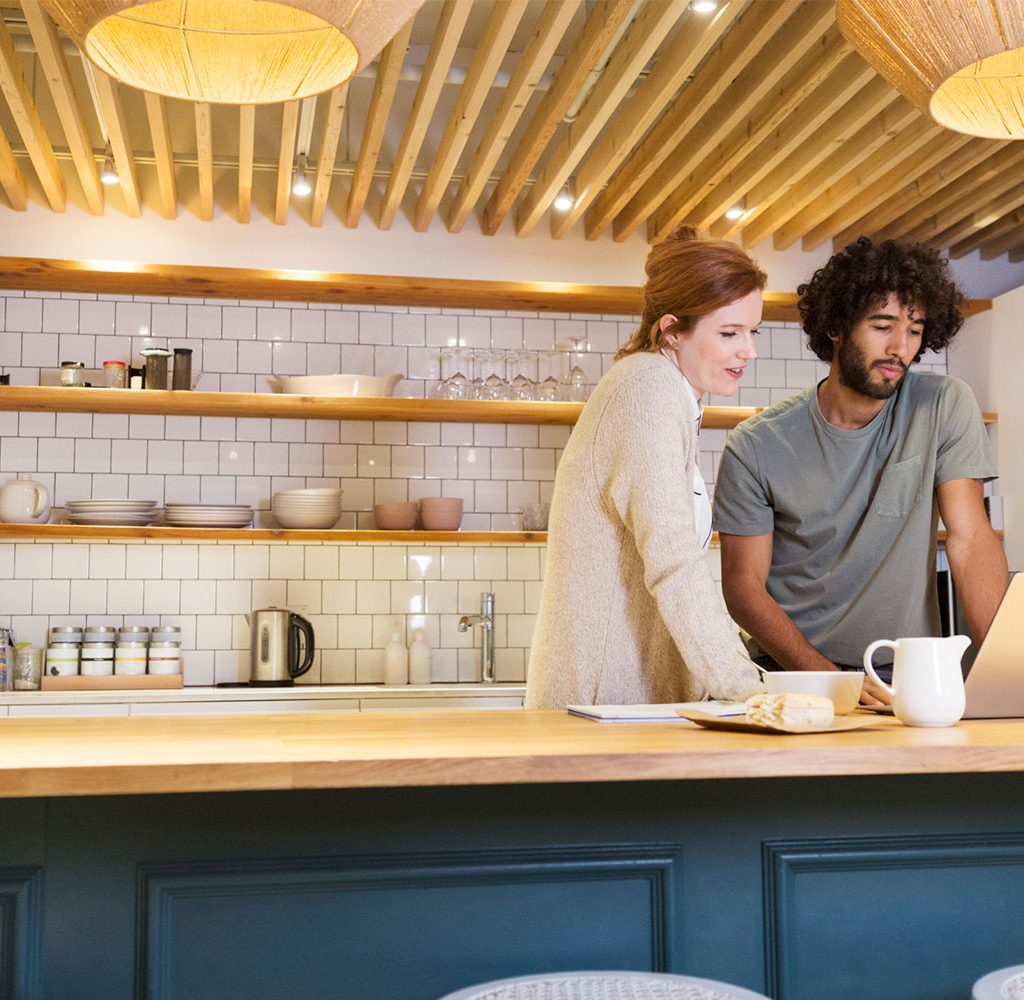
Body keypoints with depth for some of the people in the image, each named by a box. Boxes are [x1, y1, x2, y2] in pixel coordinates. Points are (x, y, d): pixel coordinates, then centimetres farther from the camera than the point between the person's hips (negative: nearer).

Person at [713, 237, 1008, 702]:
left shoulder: (945, 407, 0)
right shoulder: (755, 446, -3)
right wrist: (828, 679, -16)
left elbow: (970, 540, -4)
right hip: (789, 672, 0)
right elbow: (743, 584, -3)